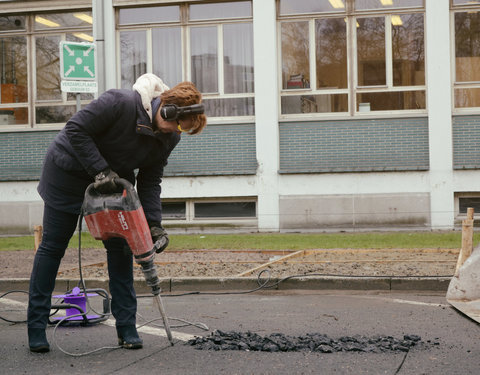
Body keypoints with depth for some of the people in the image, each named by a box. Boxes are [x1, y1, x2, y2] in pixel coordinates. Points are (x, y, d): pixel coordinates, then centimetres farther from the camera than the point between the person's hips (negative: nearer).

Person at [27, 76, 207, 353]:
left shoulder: (170, 137, -12)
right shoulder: (121, 103, -32)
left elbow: (150, 180, -7)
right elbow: (76, 130, -28)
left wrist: (154, 224, -17)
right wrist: (101, 170, -31)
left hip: (115, 179, 5)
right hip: (69, 171, -5)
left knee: (121, 248, -2)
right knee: (53, 246, 0)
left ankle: (127, 327, 5)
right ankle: (36, 327, 8)